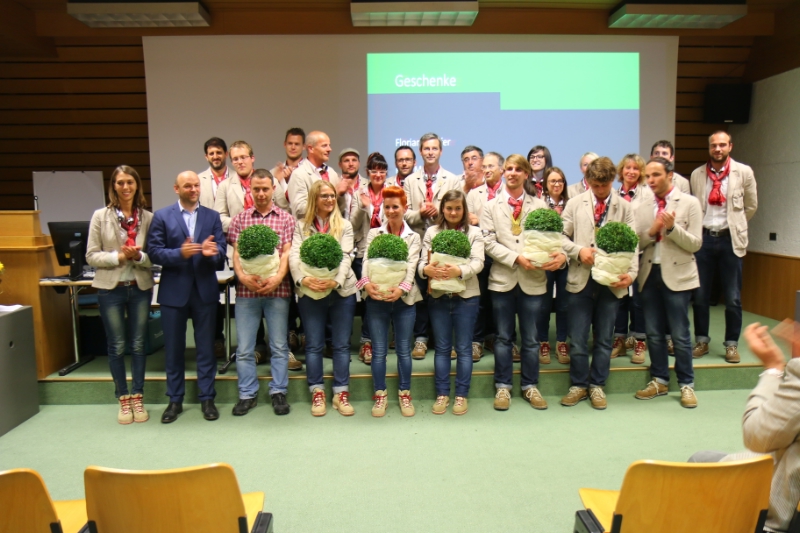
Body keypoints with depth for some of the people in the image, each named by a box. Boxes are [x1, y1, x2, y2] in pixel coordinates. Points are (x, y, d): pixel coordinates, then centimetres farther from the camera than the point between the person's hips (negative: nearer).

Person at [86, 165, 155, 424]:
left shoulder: (148, 217, -1)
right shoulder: (100, 216, -2)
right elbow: (91, 256, -3)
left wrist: (139, 256, -19)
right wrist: (118, 256, -17)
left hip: (140, 287, 1)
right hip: (110, 288, 0)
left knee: (138, 344, 10)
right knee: (116, 346, 8)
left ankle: (137, 397, 23)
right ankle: (123, 399, 22)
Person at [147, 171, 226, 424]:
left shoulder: (212, 216, 6)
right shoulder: (162, 216, 1)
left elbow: (221, 251, -2)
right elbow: (154, 252, -6)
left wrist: (212, 252, -24)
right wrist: (180, 253, -21)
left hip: (205, 289, 1)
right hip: (174, 290, 0)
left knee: (206, 346, 7)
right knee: (174, 348, 10)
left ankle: (207, 398, 19)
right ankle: (175, 400, 24)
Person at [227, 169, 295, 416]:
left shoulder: (286, 218, 6)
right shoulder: (239, 219, 10)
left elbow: (287, 252, -1)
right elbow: (236, 253, 4)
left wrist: (278, 278, -17)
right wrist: (242, 276, -15)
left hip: (277, 289, -1)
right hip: (246, 291, 1)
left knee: (279, 345, 7)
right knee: (244, 347, 6)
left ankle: (278, 392, 19)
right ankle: (247, 394, 19)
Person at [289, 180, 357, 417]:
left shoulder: (344, 226, 8)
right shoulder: (301, 226, 8)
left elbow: (345, 257, -4)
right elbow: (294, 255, -5)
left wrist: (336, 281, -22)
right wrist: (303, 278, -24)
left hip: (341, 290, 1)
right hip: (309, 291, 0)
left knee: (342, 344, 5)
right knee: (313, 344, 6)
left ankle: (341, 393, 15)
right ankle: (317, 392, 17)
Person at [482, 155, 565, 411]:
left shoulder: (539, 205, 9)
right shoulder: (491, 206, 7)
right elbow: (489, 243, -4)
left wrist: (562, 254, -20)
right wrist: (516, 258, -15)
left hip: (534, 279, 1)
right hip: (503, 278, 0)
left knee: (531, 338, 9)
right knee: (503, 337, 9)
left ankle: (530, 386, 23)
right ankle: (503, 386, 20)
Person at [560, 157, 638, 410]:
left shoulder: (624, 207, 5)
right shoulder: (575, 204, 4)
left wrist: (631, 272, -16)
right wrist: (578, 250, -15)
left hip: (611, 281, 1)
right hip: (581, 279, 0)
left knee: (604, 339, 10)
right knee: (578, 338, 5)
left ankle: (597, 385, 25)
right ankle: (578, 385, 21)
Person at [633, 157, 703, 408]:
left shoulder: (689, 203, -3)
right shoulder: (641, 208, 8)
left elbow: (695, 244, -7)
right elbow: (635, 244, 4)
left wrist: (672, 227, -21)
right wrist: (651, 231, -14)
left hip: (677, 275, -4)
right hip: (649, 274, 4)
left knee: (680, 334, 2)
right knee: (654, 333, 11)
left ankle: (686, 384, 17)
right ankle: (659, 380, 24)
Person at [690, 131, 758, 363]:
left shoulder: (744, 172, 0)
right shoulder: (697, 174, 4)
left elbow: (751, 206, 9)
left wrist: (735, 226, 12)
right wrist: (697, 229, 8)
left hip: (730, 239, -1)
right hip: (703, 237, 1)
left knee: (733, 298, 4)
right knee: (700, 295, 7)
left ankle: (731, 344, 17)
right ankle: (702, 341, 20)